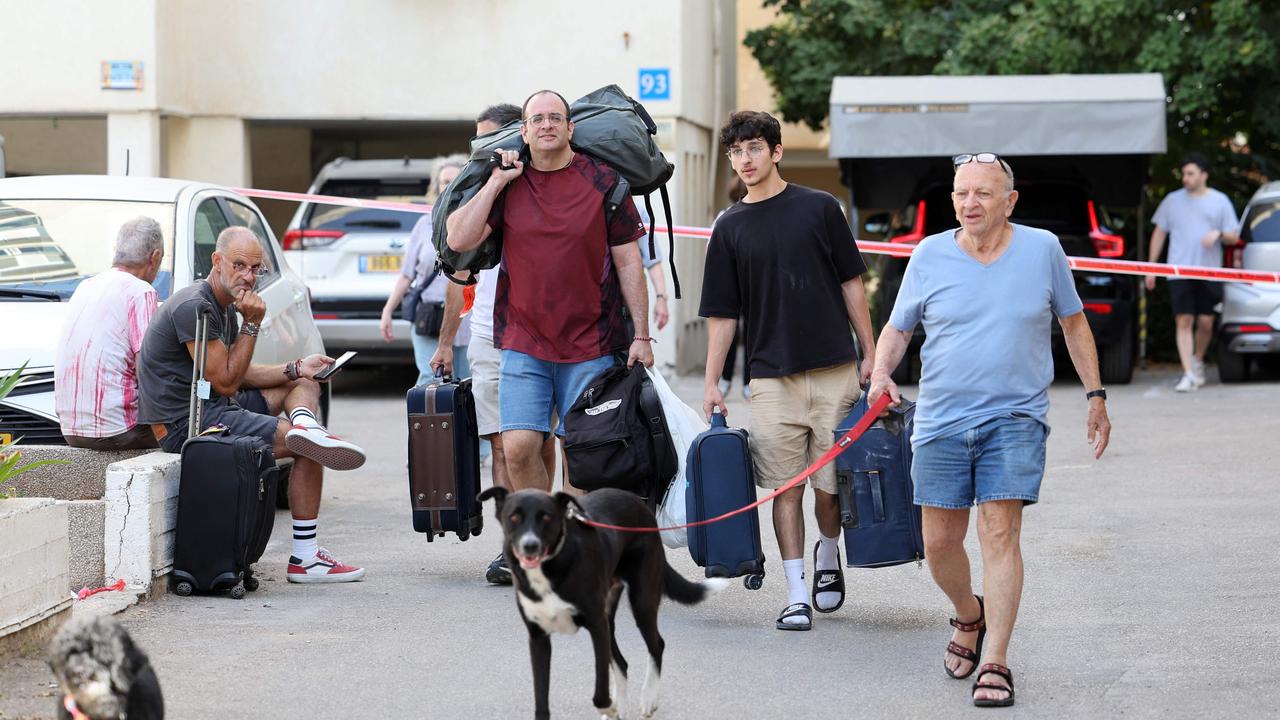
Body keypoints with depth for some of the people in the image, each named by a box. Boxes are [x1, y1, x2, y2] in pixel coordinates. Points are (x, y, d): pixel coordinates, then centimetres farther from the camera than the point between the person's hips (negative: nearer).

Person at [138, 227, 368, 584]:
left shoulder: (225, 305, 15)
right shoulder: (194, 306, -18)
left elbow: (238, 374, 18)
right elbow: (226, 381, -16)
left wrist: (297, 368, 7)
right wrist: (252, 325, -13)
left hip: (209, 407, 11)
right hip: (184, 423, -11)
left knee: (303, 383, 17)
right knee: (309, 451, -13)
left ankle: (304, 425, -17)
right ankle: (304, 559, -13)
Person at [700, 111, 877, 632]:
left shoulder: (818, 208, 3)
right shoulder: (730, 228, 7)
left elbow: (851, 284, 6)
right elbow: (722, 313, 9)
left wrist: (871, 355, 3)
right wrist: (712, 383, 5)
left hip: (834, 371, -1)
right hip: (772, 378, 1)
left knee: (830, 485, 1)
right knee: (785, 487, -1)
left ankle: (828, 557, 29)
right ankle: (796, 594, 4)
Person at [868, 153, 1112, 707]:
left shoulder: (1043, 249, 1)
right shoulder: (929, 256, 2)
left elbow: (1073, 324, 12)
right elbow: (897, 328, 11)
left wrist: (1095, 396, 11)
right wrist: (880, 374, -9)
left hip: (1015, 421, -2)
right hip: (941, 422, 2)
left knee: (1000, 533, -13)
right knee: (939, 544, 4)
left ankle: (995, 663, -8)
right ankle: (970, 617, 35)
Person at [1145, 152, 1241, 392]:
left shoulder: (1220, 201, 7)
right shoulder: (1172, 200, 9)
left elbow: (1234, 237, 8)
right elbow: (1159, 233, 13)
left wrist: (1219, 234, -15)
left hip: (1210, 271, 0)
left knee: (1205, 323, 3)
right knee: (1183, 322, -7)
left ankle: (1197, 361, 29)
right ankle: (1189, 374, -8)